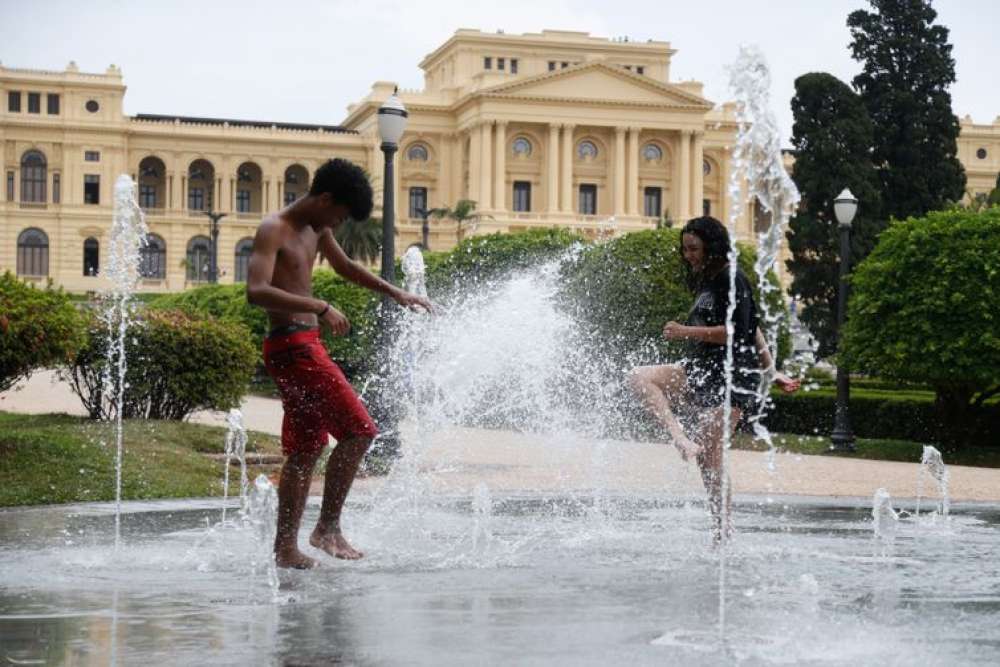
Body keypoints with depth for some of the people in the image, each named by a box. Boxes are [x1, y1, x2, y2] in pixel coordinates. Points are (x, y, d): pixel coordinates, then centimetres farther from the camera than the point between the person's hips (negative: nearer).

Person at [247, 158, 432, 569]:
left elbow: (346, 267, 33)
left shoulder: (317, 230, 15)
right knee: (358, 429, -13)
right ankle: (327, 528, -7)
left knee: (305, 451, 10)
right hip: (291, 345, -10)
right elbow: (256, 292, -26)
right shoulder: (273, 230, -12)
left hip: (306, 347, 10)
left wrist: (395, 293, 30)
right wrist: (320, 308, -32)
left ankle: (285, 548, 14)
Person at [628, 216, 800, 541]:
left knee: (709, 458, -12)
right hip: (700, 371, 9)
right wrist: (771, 371, 26)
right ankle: (682, 440, -22)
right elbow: (754, 331, 25)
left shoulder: (732, 280, -8)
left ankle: (722, 532, -4)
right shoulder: (706, 282, 20)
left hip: (731, 377, -9)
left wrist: (686, 332, -14)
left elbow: (738, 332, -17)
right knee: (639, 377, -10)